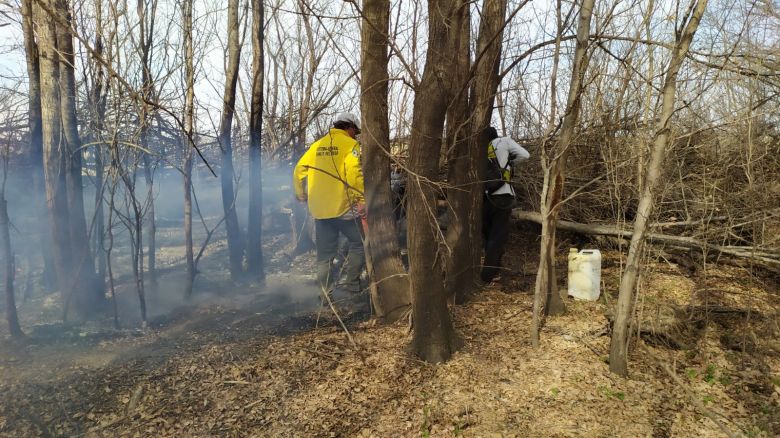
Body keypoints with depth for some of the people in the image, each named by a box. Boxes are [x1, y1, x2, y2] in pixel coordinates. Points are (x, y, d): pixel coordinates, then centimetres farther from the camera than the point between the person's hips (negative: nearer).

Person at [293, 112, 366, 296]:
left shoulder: (317, 145, 14)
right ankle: (351, 284, 1)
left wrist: (301, 195, 26)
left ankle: (327, 292, 19)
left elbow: (298, 170, 14)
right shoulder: (350, 145, -3)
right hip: (343, 207, -6)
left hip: (319, 209, 6)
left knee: (325, 253, 13)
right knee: (358, 243, 8)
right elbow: (354, 174, -19)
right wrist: (361, 200, -20)